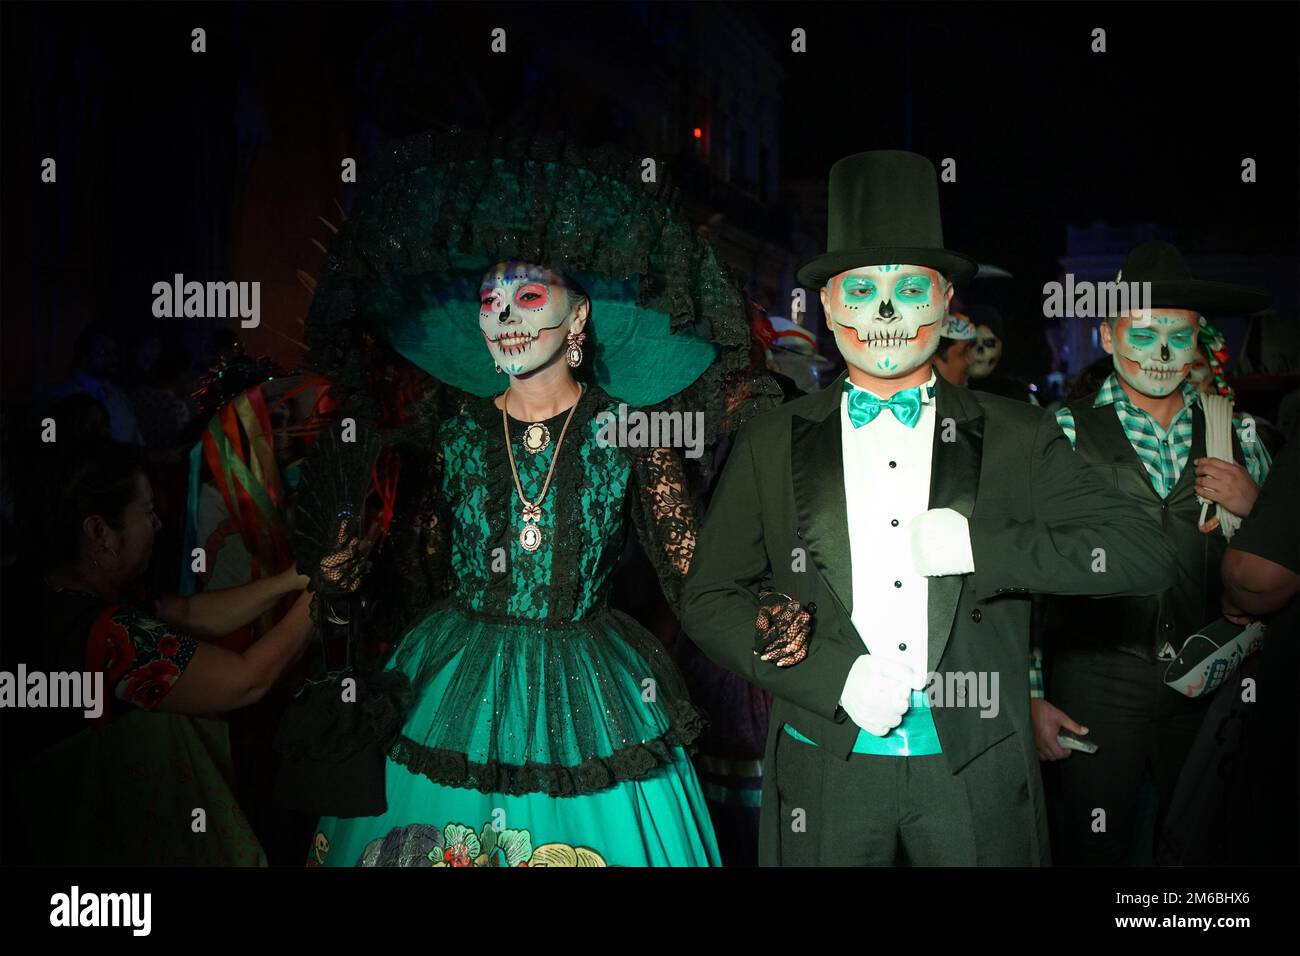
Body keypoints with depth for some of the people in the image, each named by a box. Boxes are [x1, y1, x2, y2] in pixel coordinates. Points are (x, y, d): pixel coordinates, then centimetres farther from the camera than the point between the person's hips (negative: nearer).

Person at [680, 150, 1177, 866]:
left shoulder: (1018, 439, 1)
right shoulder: (770, 446, 2)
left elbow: (1147, 557, -3)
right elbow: (708, 601, 2)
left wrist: (982, 546, -15)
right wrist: (836, 677, -12)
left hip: (976, 779, 0)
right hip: (826, 773, 0)